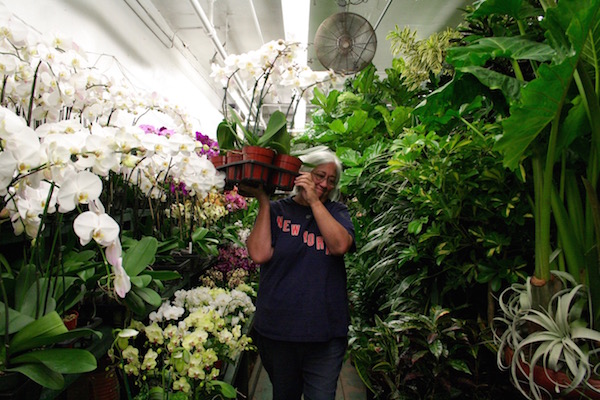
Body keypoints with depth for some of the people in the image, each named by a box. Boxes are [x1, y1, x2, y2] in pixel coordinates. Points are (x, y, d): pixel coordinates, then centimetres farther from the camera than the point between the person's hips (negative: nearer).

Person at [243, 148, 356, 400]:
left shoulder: (336, 212, 6)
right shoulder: (276, 211, 1)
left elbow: (340, 246, -14)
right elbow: (259, 254, -13)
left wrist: (314, 200, -14)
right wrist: (263, 201, -9)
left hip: (326, 333, 0)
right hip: (277, 330, 0)